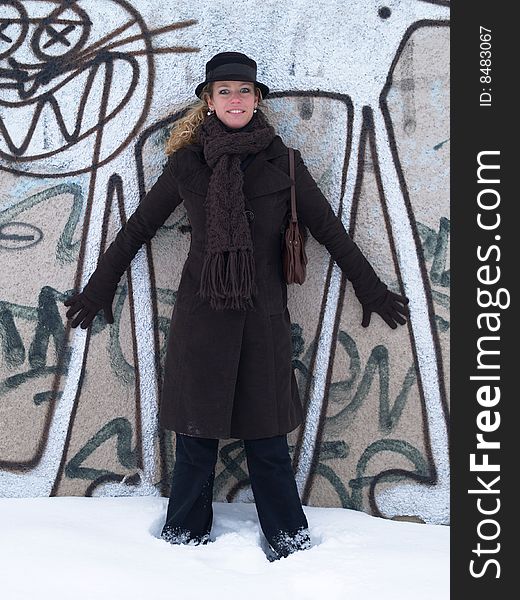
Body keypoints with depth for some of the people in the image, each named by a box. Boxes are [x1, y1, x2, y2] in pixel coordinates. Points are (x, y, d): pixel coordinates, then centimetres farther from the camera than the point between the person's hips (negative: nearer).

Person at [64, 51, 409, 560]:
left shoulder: (281, 161, 3)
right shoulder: (187, 162, 4)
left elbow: (329, 229, 8)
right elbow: (138, 228, 11)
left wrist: (372, 292, 12)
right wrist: (98, 289, 16)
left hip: (263, 314, 0)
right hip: (200, 313, 1)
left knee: (266, 435, 7)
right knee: (196, 432, 9)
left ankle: (289, 538, 26)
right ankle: (185, 533, 28)